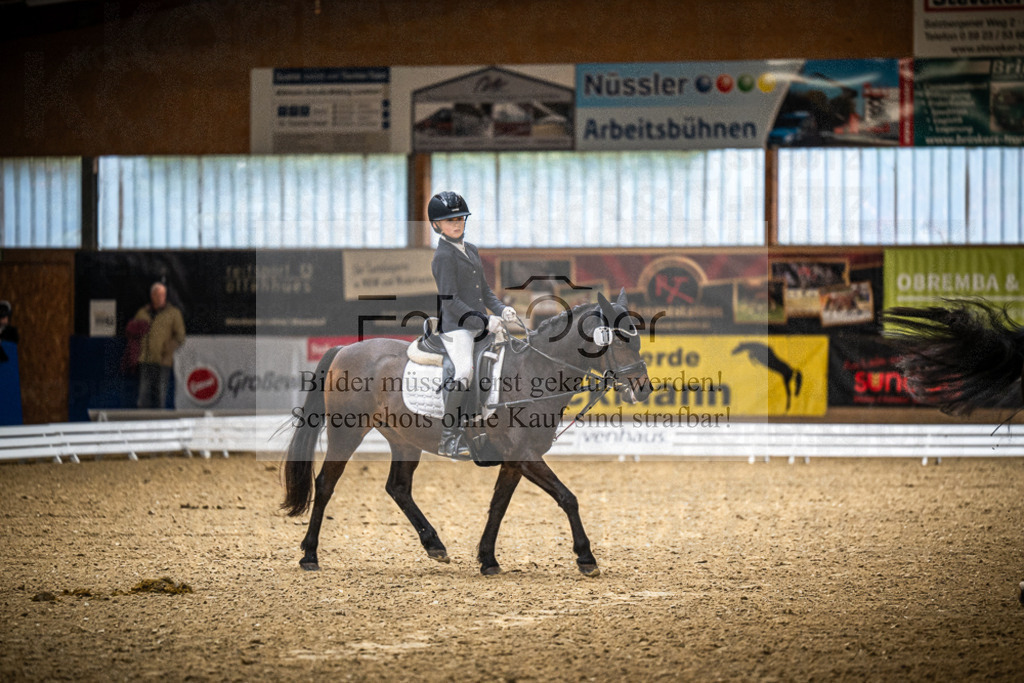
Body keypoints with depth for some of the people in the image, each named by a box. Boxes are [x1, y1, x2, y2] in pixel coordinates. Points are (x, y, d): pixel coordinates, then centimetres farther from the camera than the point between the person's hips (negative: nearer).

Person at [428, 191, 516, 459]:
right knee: (464, 371, -27)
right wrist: (484, 321, -20)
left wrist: (501, 309, 3)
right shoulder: (444, 256, -10)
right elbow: (450, 302, -16)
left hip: (478, 326, 9)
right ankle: (449, 439, -25)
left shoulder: (471, 250, 17)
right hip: (455, 326, -9)